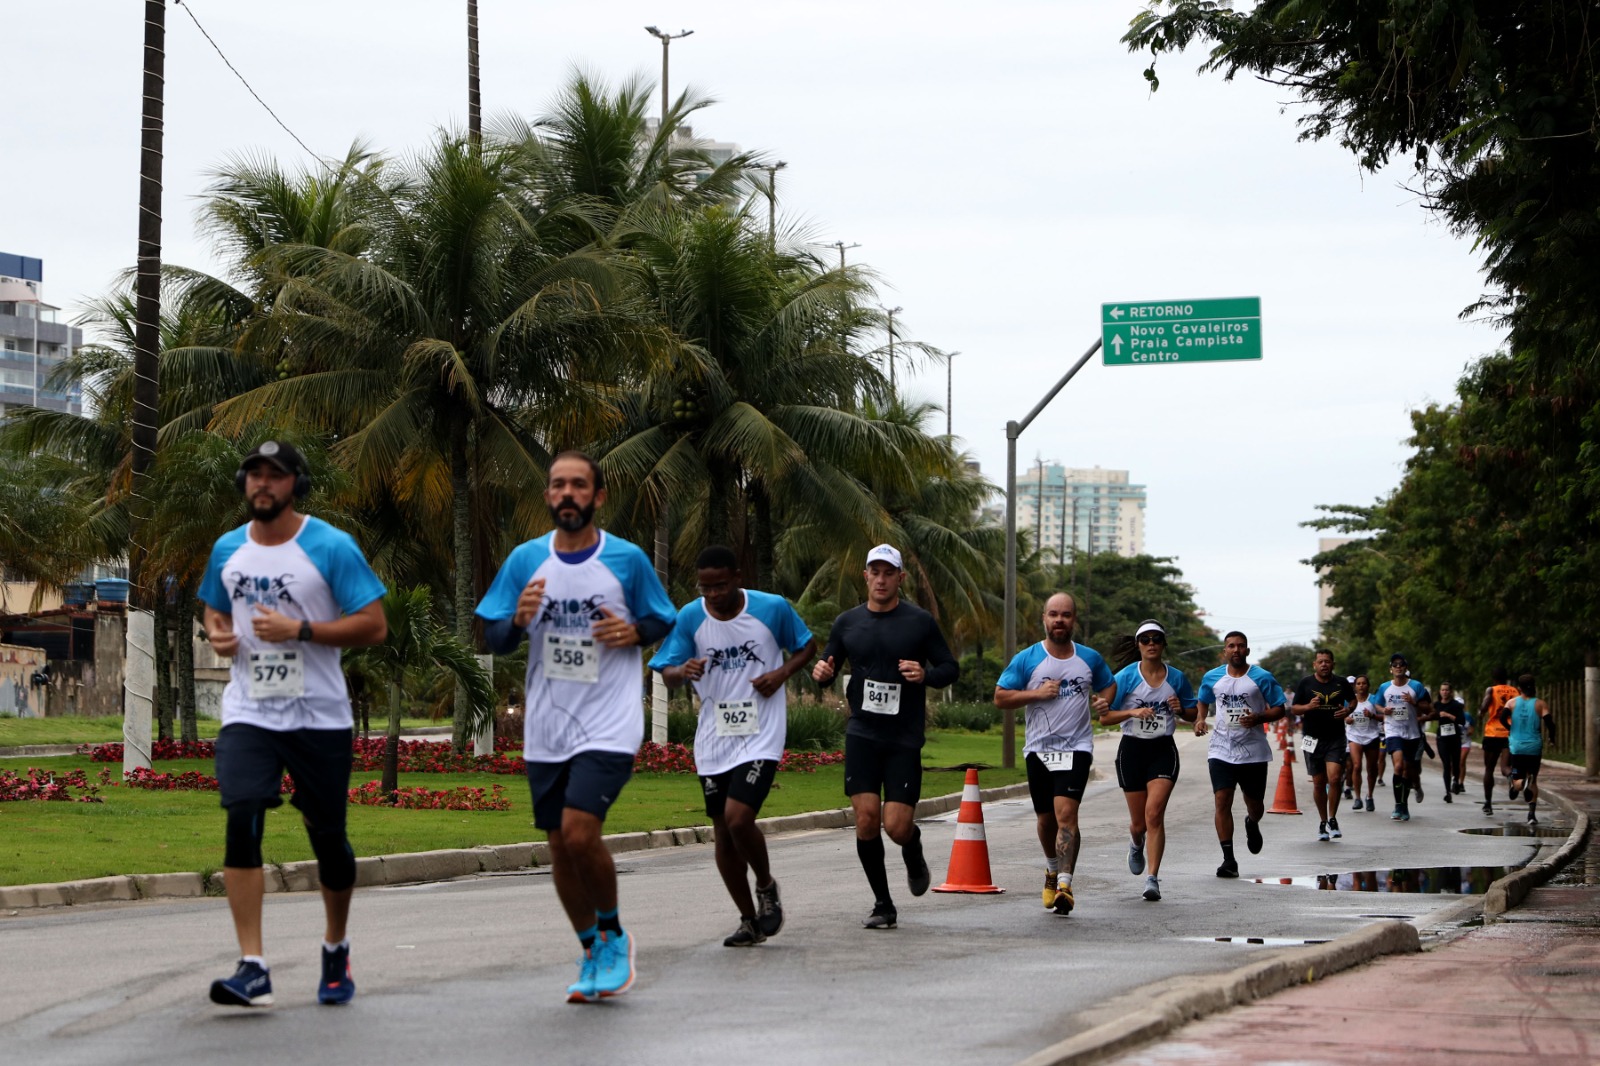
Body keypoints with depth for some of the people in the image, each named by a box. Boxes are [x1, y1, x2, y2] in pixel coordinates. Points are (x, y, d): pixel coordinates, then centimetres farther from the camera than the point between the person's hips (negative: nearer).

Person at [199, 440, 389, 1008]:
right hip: (248, 713, 3)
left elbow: (374, 625, -9)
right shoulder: (228, 549, 9)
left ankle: (336, 949, 33)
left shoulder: (331, 547, -6)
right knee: (242, 821, -17)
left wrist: (300, 630, -18)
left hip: (318, 718, -2)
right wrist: (217, 635, 2)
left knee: (328, 836, 7)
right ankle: (252, 968, -18)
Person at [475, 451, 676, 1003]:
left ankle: (613, 934, 7)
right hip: (546, 730, 4)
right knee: (560, 848, 7)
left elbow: (664, 621, 10)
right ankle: (592, 955, 24)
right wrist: (518, 620, -14)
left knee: (579, 833, -18)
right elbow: (493, 640, 8)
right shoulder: (525, 559, 4)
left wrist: (634, 631, -12)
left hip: (609, 725, -4)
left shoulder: (628, 560, -2)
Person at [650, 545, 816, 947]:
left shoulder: (773, 608, -5)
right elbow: (667, 674, -1)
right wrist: (682, 671, -25)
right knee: (723, 835, 6)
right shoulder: (690, 618, -2)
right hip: (713, 741, 3)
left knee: (738, 819, -19)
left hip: (761, 736, -3)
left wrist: (782, 673, -9)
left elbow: (807, 647, 11)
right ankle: (749, 920, 21)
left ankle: (766, 887, 9)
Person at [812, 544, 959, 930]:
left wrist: (926, 675, -17)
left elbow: (951, 668, 4)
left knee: (897, 826, -9)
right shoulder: (847, 622, 7)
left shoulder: (920, 622, 0)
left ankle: (914, 858, 29)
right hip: (862, 734, 2)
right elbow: (826, 668, 16)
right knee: (866, 818, -9)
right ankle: (883, 904, 6)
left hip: (905, 738, -2)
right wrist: (821, 671, -8)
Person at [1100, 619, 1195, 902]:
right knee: (1139, 822, 8)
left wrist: (1181, 709, -8)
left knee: (1154, 814, -17)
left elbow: (1193, 714, 14)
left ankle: (1152, 879, -15)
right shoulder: (1125, 677, -4)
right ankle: (1136, 844, 46)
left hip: (1163, 750, 0)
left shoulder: (1177, 677, 2)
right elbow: (1104, 717, -5)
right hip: (1132, 749, 0)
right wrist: (1133, 712, -20)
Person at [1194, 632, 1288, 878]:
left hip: (1253, 752, -1)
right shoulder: (1212, 678, 6)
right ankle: (1228, 859, -10)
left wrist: (1259, 718, -18)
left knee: (1254, 803, 9)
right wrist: (1200, 720, 2)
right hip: (1221, 751, 1)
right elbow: (1203, 702, 23)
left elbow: (1280, 709, 1)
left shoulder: (1261, 678, -2)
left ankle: (1252, 824, 48)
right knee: (1222, 801, -13)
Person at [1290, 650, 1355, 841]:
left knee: (1334, 778, -15)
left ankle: (1332, 819, 1)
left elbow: (1353, 700, 21)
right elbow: (1294, 708, 4)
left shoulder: (1341, 683, 4)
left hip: (1336, 739, 0)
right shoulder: (1305, 683, 1)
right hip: (1313, 739, 0)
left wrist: (1348, 710, -1)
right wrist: (1307, 706, -17)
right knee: (1318, 783, 5)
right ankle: (1322, 822, 21)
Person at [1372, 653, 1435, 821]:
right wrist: (1383, 710, -6)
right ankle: (1399, 806, -17)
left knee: (1408, 770, 10)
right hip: (1393, 732, -1)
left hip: (1412, 733, 1)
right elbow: (1377, 705, 17)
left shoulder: (1416, 686, 0)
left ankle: (1404, 806, 26)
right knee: (1399, 765, -22)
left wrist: (1414, 702, -17)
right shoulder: (1384, 687, 4)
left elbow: (1428, 709, 1)